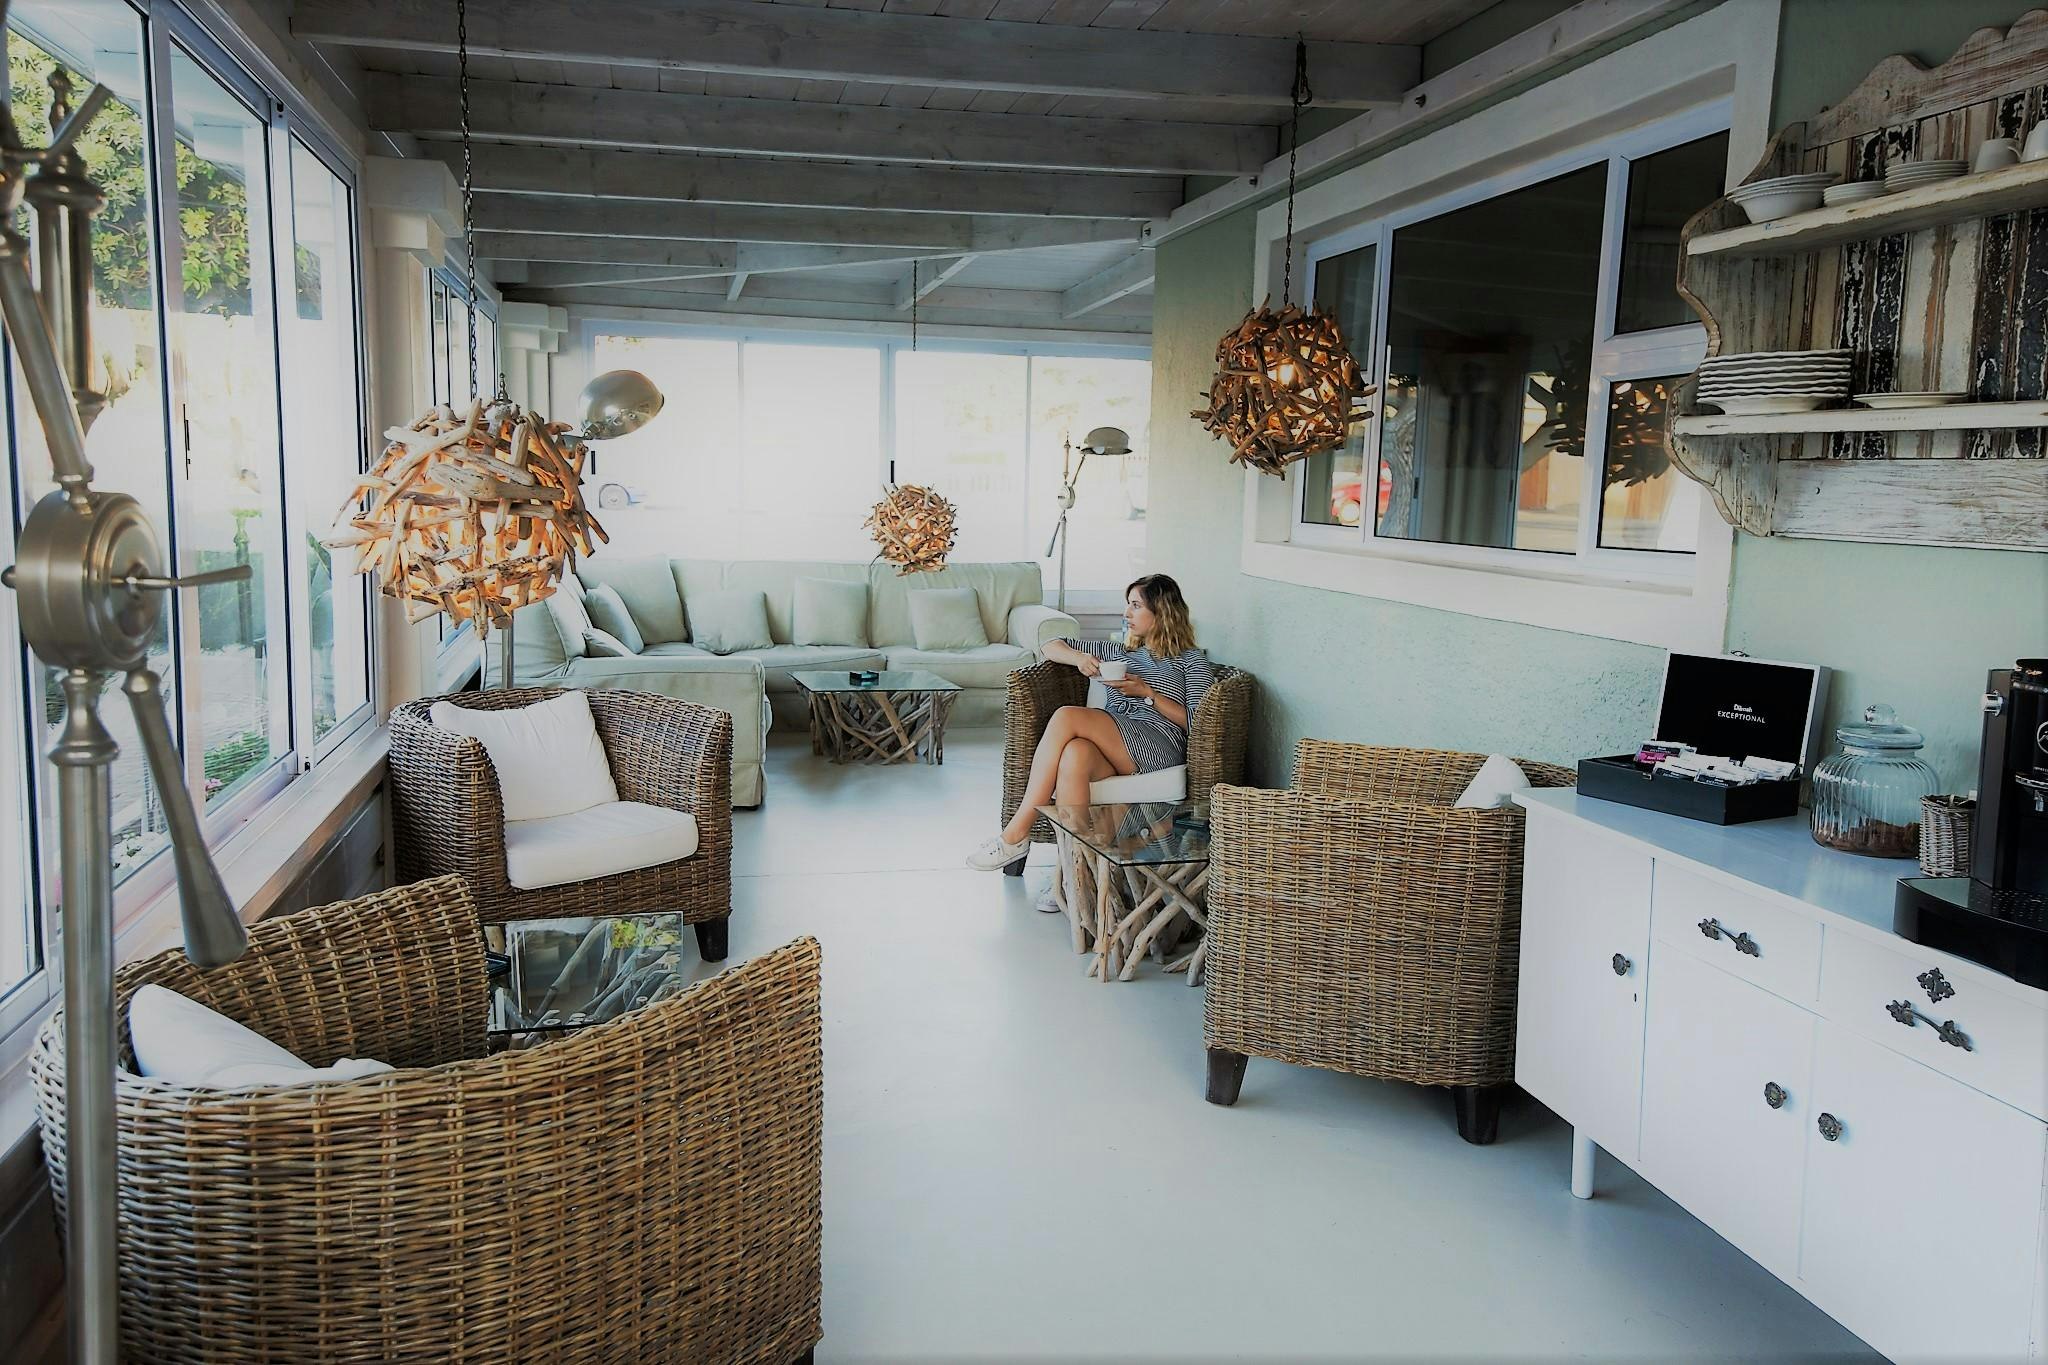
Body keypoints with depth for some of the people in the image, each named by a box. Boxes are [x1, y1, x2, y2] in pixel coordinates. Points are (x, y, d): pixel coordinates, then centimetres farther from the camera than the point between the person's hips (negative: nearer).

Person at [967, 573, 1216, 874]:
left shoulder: (1191, 660, 18)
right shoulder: (1118, 652, 33)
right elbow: (1051, 646, 33)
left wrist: (1147, 693, -2)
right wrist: (1080, 658, 11)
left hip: (1159, 745, -5)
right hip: (1111, 749, 5)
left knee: (1067, 717, -29)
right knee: (1075, 755, -36)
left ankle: (1017, 833, -33)